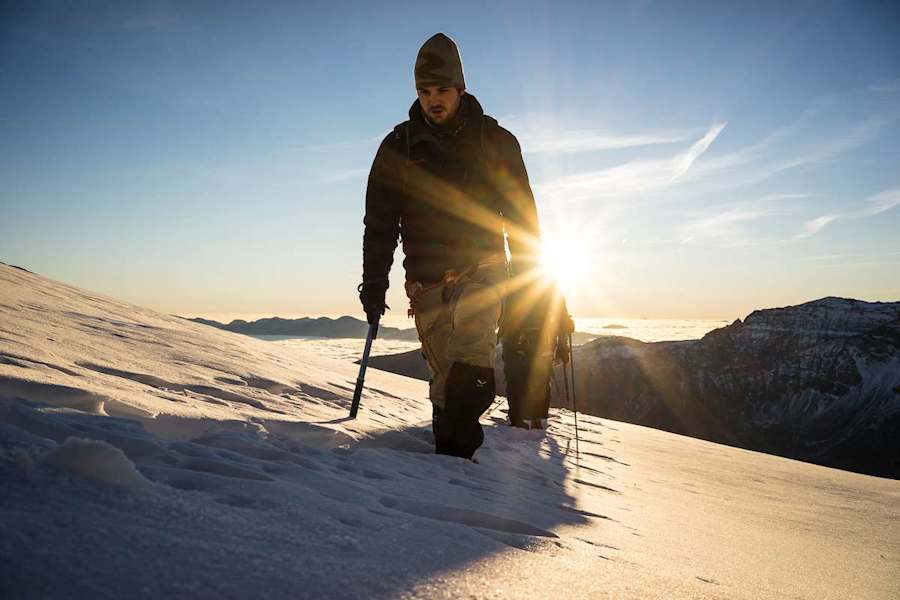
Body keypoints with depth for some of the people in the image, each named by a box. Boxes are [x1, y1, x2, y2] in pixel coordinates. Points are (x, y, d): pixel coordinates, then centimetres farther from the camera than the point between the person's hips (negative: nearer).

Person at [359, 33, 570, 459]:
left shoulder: (494, 141, 4)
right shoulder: (399, 147, 7)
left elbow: (522, 215, 7)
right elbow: (379, 223, 10)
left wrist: (529, 284, 2)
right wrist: (374, 283, 3)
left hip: (483, 269, -2)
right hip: (427, 281, 2)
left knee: (470, 356, -24)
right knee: (443, 375, 3)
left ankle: (454, 449, -28)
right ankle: (451, 447, 17)